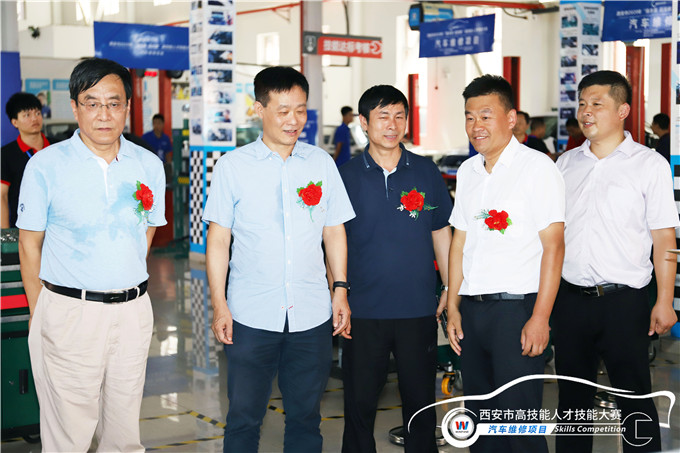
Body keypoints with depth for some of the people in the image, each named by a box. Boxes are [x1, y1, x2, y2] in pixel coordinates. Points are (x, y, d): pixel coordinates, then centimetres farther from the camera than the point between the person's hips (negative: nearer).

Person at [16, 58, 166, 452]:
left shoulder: (150, 165, 4)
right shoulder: (46, 165, -5)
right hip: (69, 314, -3)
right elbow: (30, 244, 0)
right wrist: (40, 312, 0)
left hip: (133, 311, 3)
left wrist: (124, 288, 11)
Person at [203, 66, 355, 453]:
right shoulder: (232, 166, 0)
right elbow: (218, 240, 0)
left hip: (312, 316, 2)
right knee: (244, 417, 5)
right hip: (251, 316, -2)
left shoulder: (322, 163, 6)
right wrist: (219, 304, -4)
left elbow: (334, 232, 11)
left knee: (306, 414, 12)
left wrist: (341, 290, 6)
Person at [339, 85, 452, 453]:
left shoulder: (426, 172, 4)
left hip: (419, 310, 1)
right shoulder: (346, 176, 1)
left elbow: (442, 235, 10)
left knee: (420, 402, 9)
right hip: (363, 310, -1)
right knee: (359, 404, 6)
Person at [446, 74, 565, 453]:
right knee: (480, 417, 12)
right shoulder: (468, 171, 13)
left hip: (516, 308, -6)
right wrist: (453, 307, 11)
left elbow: (554, 245, -10)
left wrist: (540, 317, -15)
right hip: (472, 309, 6)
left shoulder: (538, 167, -6)